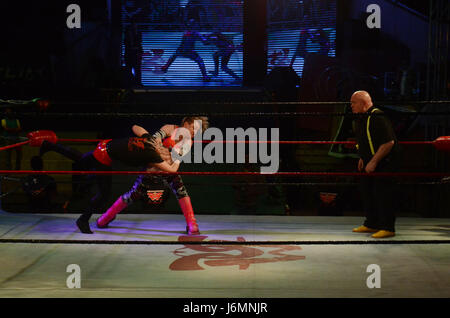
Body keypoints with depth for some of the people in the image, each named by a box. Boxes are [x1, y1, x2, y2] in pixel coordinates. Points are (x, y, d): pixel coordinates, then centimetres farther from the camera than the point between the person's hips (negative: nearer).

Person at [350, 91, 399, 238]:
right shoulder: (360, 119, 9)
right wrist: (362, 158, 16)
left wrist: (373, 162, -25)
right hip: (369, 163, 10)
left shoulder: (378, 118, -22)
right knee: (367, 192, 13)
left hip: (383, 164, -10)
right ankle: (371, 224, 25)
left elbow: (389, 143, -26)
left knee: (382, 193, -8)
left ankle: (387, 227, 0)